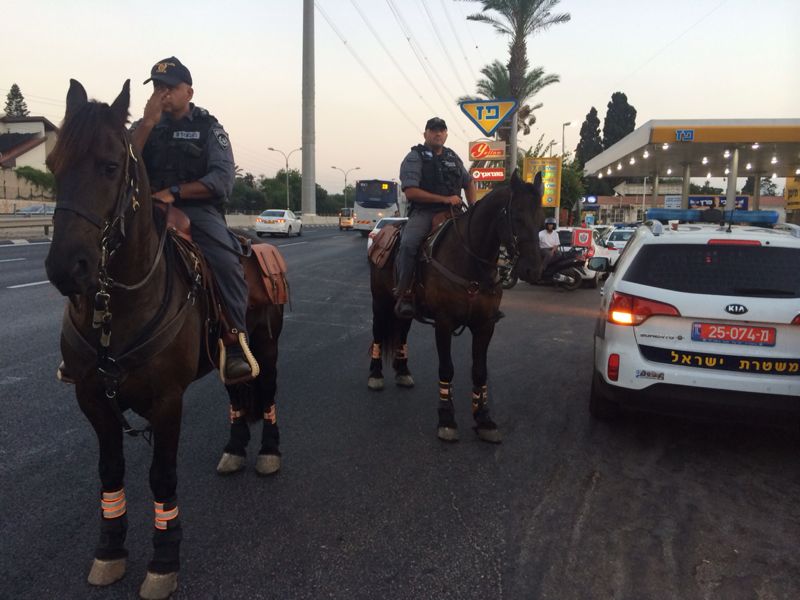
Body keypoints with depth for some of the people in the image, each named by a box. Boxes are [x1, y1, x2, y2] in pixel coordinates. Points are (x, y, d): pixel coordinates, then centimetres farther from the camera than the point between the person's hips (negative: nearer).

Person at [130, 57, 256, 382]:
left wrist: (174, 192, -16)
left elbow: (222, 180, -6)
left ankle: (237, 343, -26)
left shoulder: (208, 127, 8)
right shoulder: (144, 126, 18)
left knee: (226, 261, -31)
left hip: (197, 208, -3)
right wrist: (148, 123, -7)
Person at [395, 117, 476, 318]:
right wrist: (445, 199, -16)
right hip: (423, 212, -6)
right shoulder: (415, 158, 0)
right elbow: (410, 192, -13)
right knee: (408, 243, -32)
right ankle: (403, 295, -22)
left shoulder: (453, 157, 18)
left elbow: (469, 183, 31)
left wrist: (473, 208, 13)